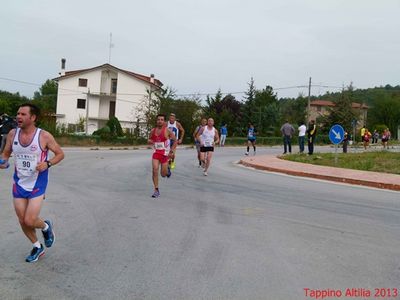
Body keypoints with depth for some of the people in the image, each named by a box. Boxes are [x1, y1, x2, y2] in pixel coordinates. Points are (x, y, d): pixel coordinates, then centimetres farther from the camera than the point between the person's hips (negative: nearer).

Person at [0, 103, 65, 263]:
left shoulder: (44, 136, -14)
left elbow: (60, 154, -4)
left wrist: (48, 163, -21)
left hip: (37, 185, -5)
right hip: (19, 184, 5)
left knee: (29, 221, -11)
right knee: (22, 221, 11)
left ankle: (46, 227, 25)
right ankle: (37, 247, 35)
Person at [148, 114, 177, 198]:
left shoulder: (167, 131, -10)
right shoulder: (153, 130, 1)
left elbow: (175, 141, -3)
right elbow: (149, 139, 17)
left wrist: (172, 151, -10)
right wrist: (149, 141, -8)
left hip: (165, 153, -2)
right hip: (156, 153, 2)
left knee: (163, 174, 4)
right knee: (155, 170, -15)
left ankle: (167, 169, 42)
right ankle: (156, 190, -5)